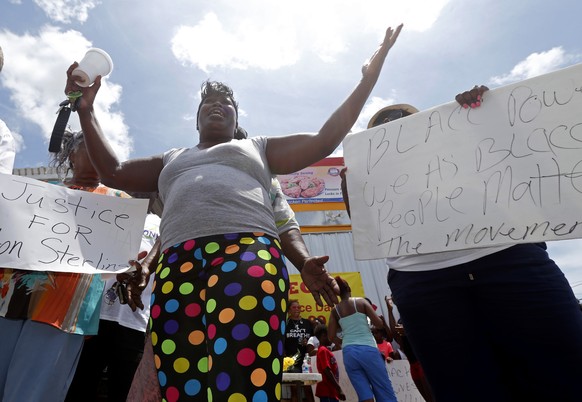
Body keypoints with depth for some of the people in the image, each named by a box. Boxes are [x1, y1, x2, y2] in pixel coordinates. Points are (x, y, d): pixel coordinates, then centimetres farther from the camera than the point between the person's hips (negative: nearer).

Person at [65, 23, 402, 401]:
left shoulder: (258, 147, 28)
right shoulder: (171, 160, 37)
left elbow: (323, 141, 22)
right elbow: (114, 171, 34)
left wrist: (368, 79, 22)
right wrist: (87, 111, 33)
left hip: (247, 250, -3)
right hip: (177, 263, 4)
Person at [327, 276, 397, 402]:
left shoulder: (335, 310, 7)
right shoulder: (361, 301, 0)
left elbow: (332, 336, 5)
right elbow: (379, 323, -1)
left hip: (348, 352, 3)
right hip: (367, 349, -2)